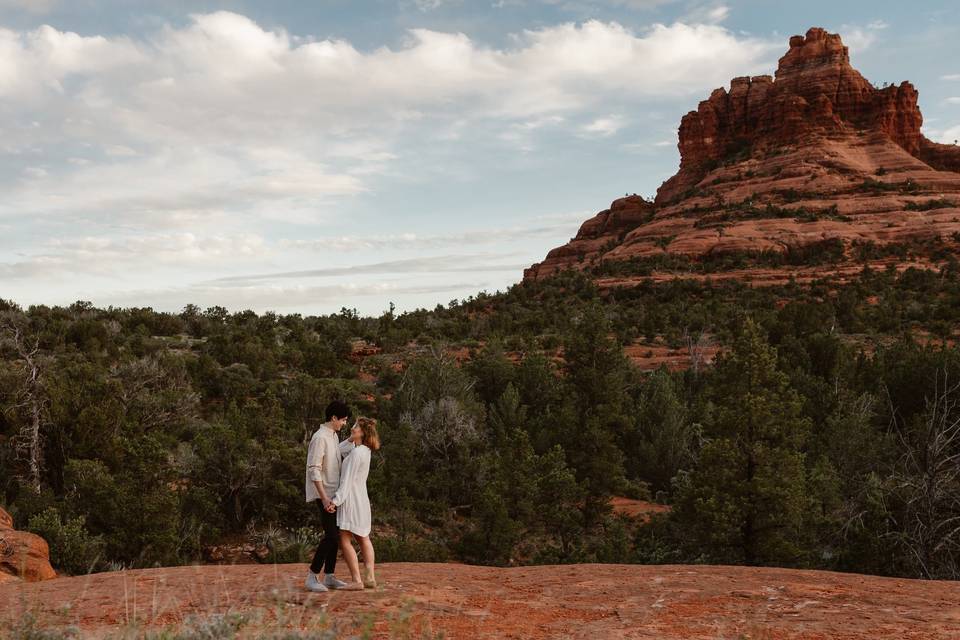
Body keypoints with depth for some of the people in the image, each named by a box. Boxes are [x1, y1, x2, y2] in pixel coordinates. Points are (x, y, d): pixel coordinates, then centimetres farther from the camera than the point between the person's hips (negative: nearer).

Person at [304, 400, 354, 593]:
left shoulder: (333, 436, 11)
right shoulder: (320, 438, -18)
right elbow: (314, 469, -22)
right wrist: (324, 497, -25)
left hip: (333, 493, 10)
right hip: (324, 494, -9)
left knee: (334, 535, 10)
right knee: (331, 535, -12)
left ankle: (329, 576, 16)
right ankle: (312, 577, -4)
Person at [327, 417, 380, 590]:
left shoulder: (357, 453, -18)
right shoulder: (365, 450, 9)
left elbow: (348, 480, -21)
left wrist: (335, 501, -21)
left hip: (351, 498, -10)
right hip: (361, 498, 10)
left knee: (345, 541, -6)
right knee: (363, 539, 13)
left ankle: (356, 580, -7)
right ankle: (370, 577, 15)